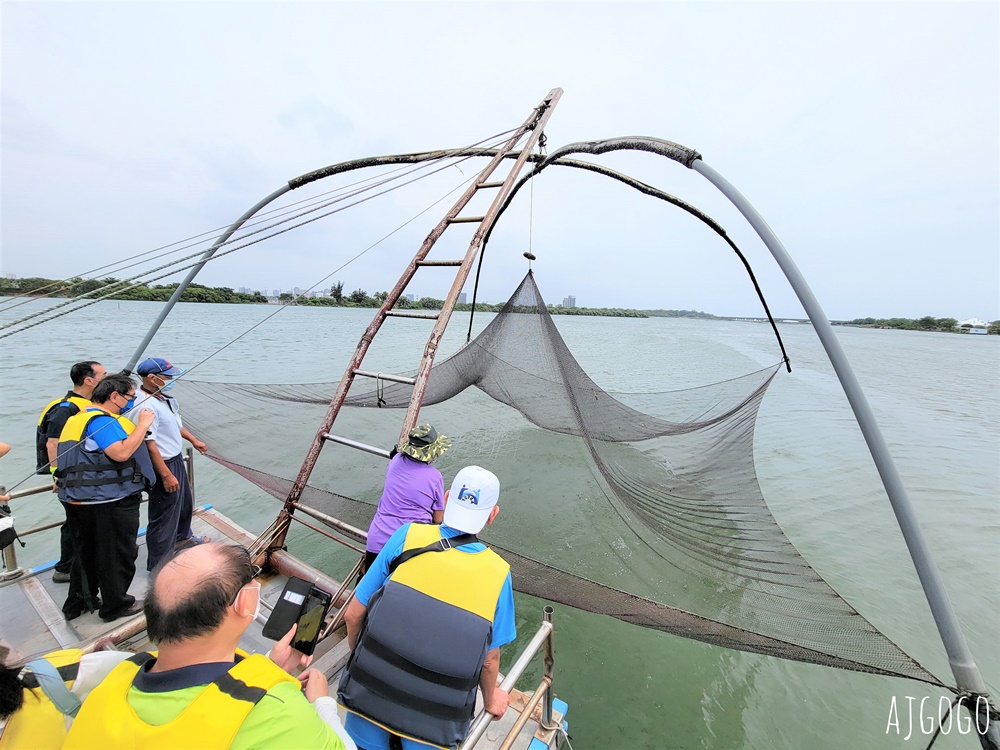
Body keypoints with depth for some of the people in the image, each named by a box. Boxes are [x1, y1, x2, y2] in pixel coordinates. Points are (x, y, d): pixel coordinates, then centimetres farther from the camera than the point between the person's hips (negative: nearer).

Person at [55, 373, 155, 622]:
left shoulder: (79, 418, 14)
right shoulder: (102, 420, -21)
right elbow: (121, 453, -32)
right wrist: (142, 425, -25)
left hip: (80, 500, 11)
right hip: (109, 503, -10)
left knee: (86, 552, 24)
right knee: (118, 555, 6)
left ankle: (78, 603, 37)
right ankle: (116, 606, 20)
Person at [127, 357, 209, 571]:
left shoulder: (165, 397, 2)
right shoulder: (146, 406, -28)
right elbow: (149, 445, -28)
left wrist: (193, 440, 23)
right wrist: (166, 475, -25)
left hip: (176, 459, 10)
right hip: (162, 466, -10)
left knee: (185, 502, 29)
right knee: (164, 516, 2)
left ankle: (182, 537, 53)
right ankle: (157, 567, 19)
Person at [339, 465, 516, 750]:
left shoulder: (407, 536, -18)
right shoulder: (497, 574, -16)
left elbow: (353, 615, -9)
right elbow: (489, 658, -3)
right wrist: (490, 699, 18)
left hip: (369, 695, 1)